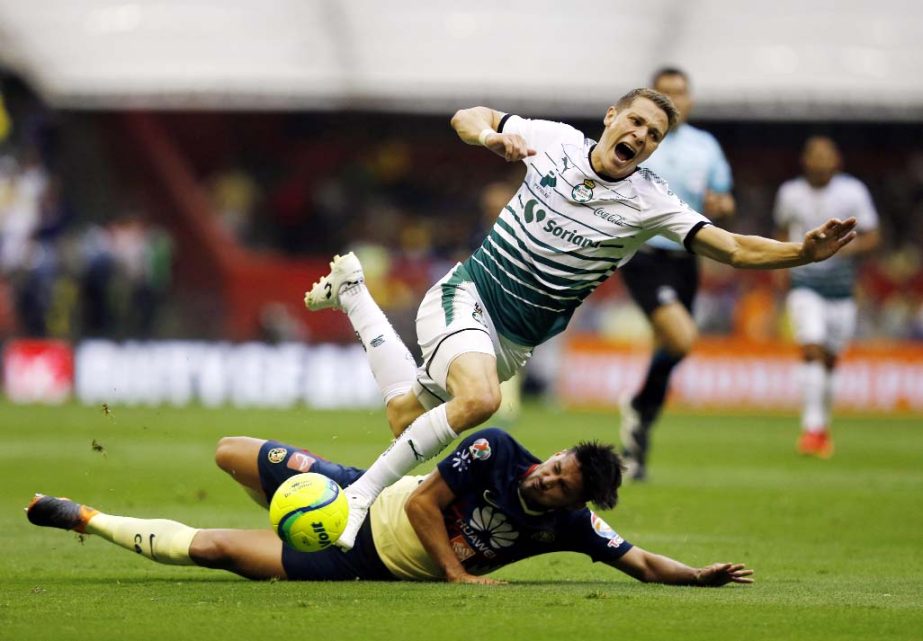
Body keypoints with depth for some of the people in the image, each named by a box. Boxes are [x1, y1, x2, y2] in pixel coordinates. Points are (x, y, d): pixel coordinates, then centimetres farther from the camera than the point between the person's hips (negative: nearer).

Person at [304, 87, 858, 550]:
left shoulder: (649, 202, -12)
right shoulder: (555, 140, -8)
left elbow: (735, 249, -20)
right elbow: (469, 117, 5)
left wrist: (804, 252, -37)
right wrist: (489, 135, -19)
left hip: (517, 338, 3)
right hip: (465, 295, -3)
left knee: (407, 417, 12)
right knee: (478, 399, -31)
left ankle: (353, 292, 37)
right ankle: (361, 492, -22)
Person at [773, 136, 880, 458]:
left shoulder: (853, 192, -1)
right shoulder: (790, 193, 2)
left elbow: (872, 236, 2)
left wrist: (851, 247, -18)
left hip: (841, 287, 1)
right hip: (804, 284, -1)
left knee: (829, 360, 8)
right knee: (813, 351, -19)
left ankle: (823, 425, 28)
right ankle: (812, 428, -20)